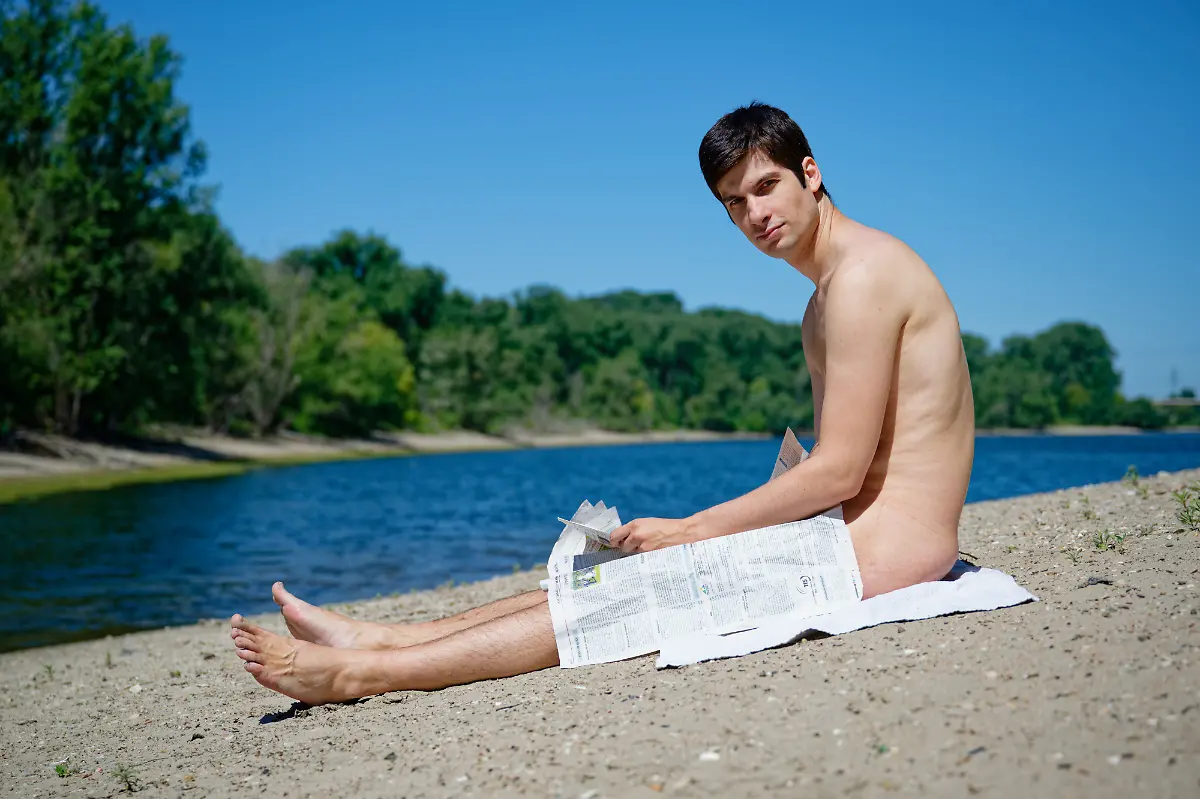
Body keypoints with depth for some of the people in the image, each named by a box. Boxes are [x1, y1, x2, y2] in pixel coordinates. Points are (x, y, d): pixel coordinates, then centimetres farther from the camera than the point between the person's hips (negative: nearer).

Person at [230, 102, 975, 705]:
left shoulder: (863, 271, -14)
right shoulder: (828, 300, 17)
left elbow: (839, 471, -18)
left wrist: (691, 530, -11)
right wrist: (705, 530, 5)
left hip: (883, 547, -9)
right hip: (850, 534, 9)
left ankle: (363, 672, -7)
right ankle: (370, 639, 7)